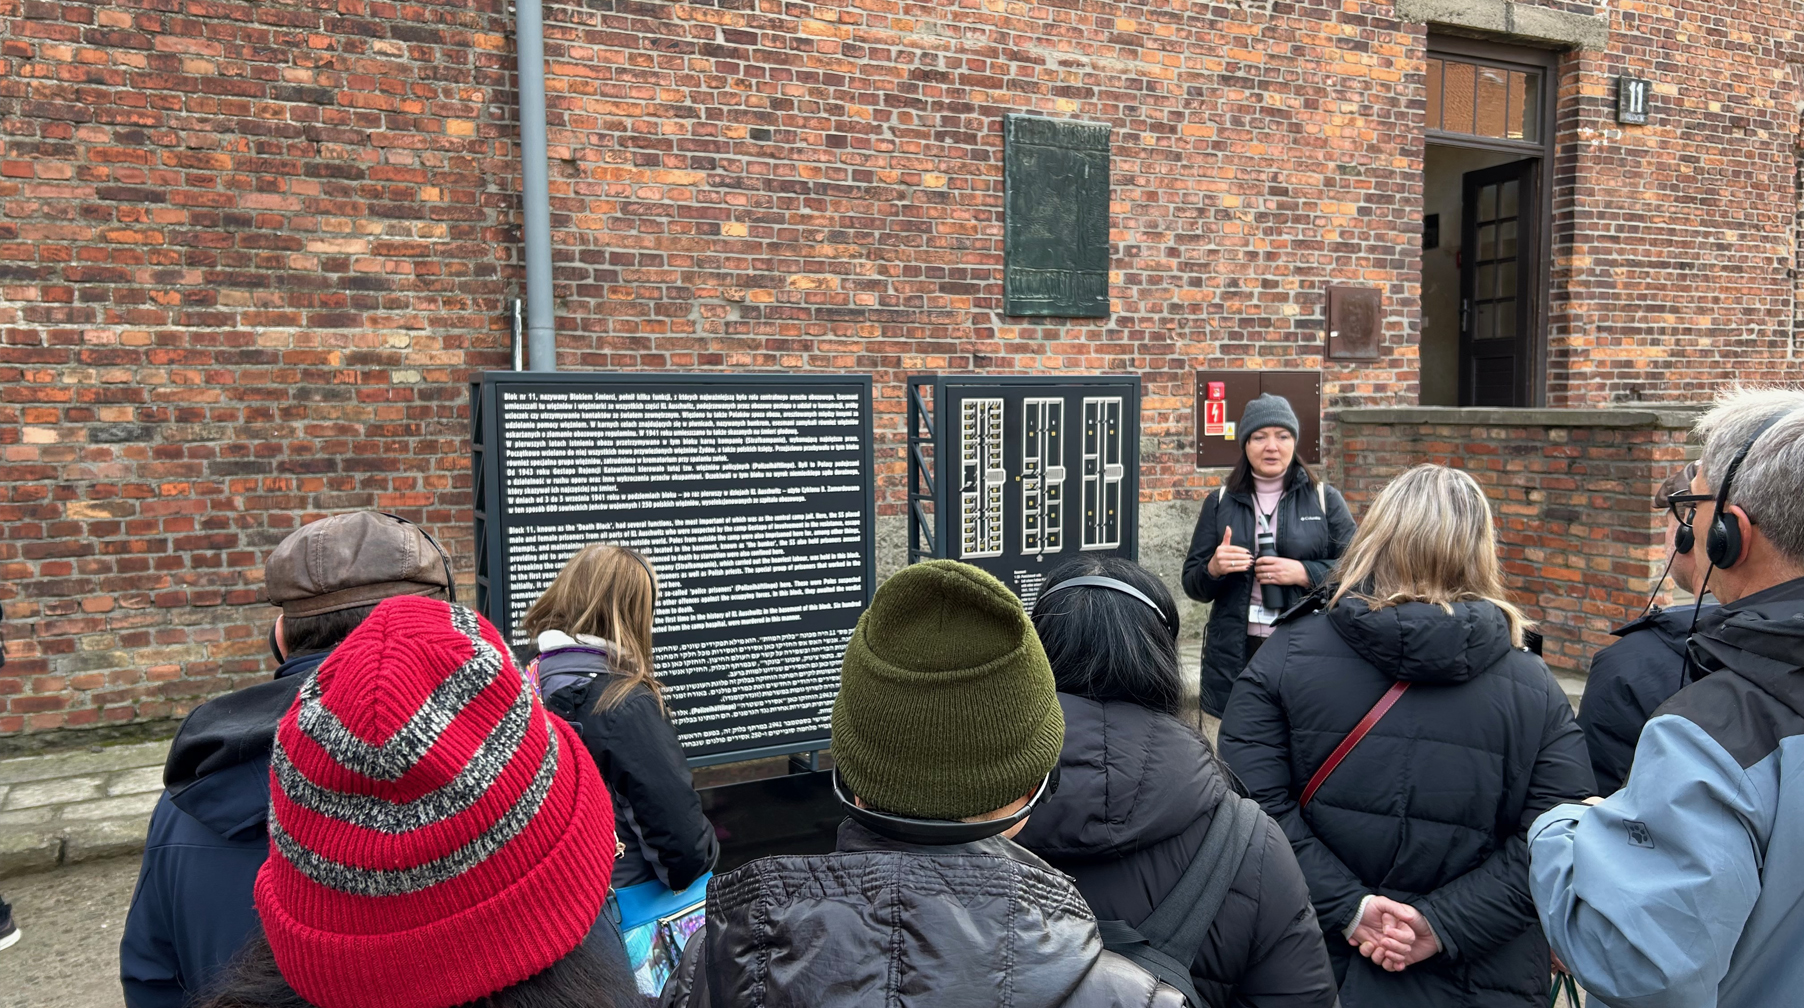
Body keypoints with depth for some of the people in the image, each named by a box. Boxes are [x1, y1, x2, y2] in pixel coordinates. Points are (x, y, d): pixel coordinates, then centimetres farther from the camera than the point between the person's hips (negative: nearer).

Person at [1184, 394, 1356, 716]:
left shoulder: (1325, 500, 5)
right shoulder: (1220, 503, 9)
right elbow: (1192, 586, 9)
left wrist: (1304, 573, -14)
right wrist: (1213, 569, -12)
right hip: (1235, 655, 1)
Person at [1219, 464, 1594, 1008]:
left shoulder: (1286, 653, -8)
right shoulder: (1532, 687, -5)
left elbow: (1256, 802, -17)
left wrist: (1345, 907, -14)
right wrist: (1444, 922, -14)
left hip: (1318, 961, 0)